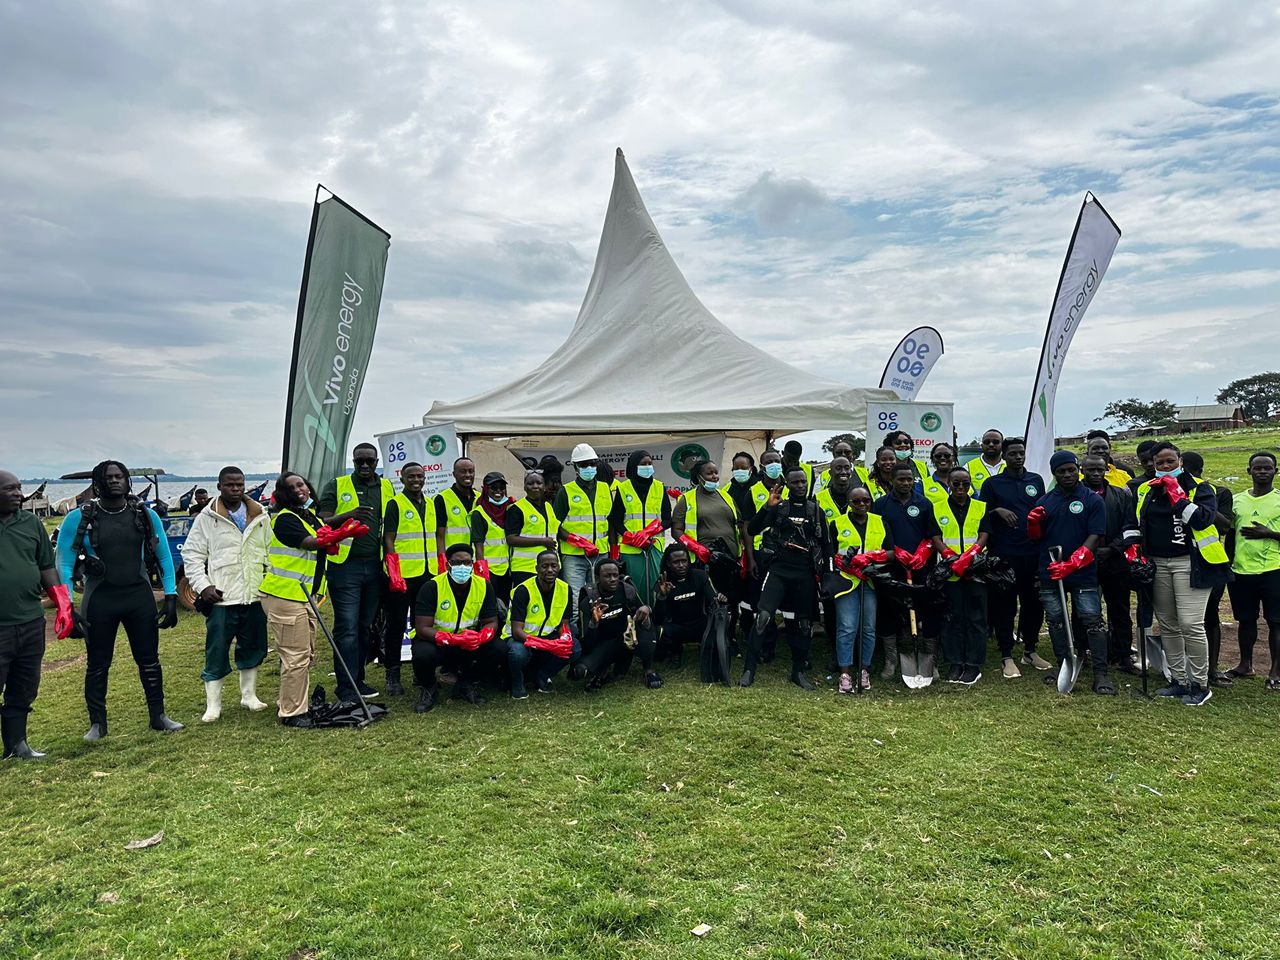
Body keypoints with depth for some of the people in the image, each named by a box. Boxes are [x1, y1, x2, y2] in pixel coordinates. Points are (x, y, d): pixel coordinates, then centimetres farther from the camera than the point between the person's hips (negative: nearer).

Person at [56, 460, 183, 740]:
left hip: (139, 597, 1)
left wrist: (171, 596, 0)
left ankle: (158, 716, 20)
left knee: (149, 659, 8)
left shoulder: (146, 515, 0)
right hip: (99, 600, -1)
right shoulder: (79, 518, -5)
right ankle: (97, 724, 23)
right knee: (98, 664, 9)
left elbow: (164, 556, 6)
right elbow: (64, 563, -2)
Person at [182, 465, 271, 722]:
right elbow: (191, 554, 0)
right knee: (216, 652, 1)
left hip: (255, 595, 4)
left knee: (252, 648, 13)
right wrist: (203, 586, -9)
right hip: (221, 598, -3)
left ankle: (249, 695, 28)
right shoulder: (206, 518, -1)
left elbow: (271, 551, 15)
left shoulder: (260, 516, 8)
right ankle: (213, 704, 13)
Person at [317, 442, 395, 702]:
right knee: (347, 628, -6)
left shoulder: (387, 487, 12)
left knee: (366, 626, 11)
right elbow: (321, 522, -4)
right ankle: (345, 688, -1)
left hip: (375, 567, 4)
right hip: (345, 566, -4)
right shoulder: (336, 486, 2)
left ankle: (357, 678, 23)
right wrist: (348, 515, -23)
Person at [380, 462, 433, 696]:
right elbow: (388, 540, -8)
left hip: (427, 574, 6)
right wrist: (394, 573, -16)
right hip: (402, 575, -5)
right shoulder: (394, 504, -4)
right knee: (396, 624, 0)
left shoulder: (430, 504, 14)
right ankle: (392, 675, 7)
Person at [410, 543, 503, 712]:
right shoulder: (431, 587, -19)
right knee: (423, 654, -37)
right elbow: (422, 629, -23)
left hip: (469, 644, 3)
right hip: (436, 642, -3)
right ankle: (428, 687, 1)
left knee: (499, 648, -22)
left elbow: (491, 623, -6)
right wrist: (454, 639, -37)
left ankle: (467, 684, 6)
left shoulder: (483, 586, -8)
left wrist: (480, 637, -31)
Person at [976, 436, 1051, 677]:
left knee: (1034, 603, 9)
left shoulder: (1036, 481, 12)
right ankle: (1007, 657, 6)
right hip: (1004, 555, -3)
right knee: (1004, 606, -1)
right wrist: (998, 511, -15)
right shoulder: (992, 483, 3)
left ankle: (1030, 651, 25)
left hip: (1033, 554, 3)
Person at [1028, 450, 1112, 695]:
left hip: (1083, 574, -4)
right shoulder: (1044, 501, 10)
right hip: (1050, 573, 4)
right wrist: (1032, 523, -10)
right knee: (1055, 621, 11)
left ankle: (1101, 674, -3)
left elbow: (1095, 537, -10)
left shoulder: (1092, 500, -3)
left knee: (1093, 621, -6)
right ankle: (1063, 666, 23)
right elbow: (1036, 537, 14)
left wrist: (1072, 564, -22)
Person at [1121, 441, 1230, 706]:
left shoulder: (1199, 488, -2)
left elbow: (1202, 520, -19)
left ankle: (1199, 684, 3)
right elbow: (1132, 523, 19)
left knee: (1190, 625, -10)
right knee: (1167, 626, 9)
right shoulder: (1145, 491, 12)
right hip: (1157, 565, 5)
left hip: (1189, 564, -5)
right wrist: (1133, 549, 4)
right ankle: (1179, 681, 19)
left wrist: (1176, 494, -18)